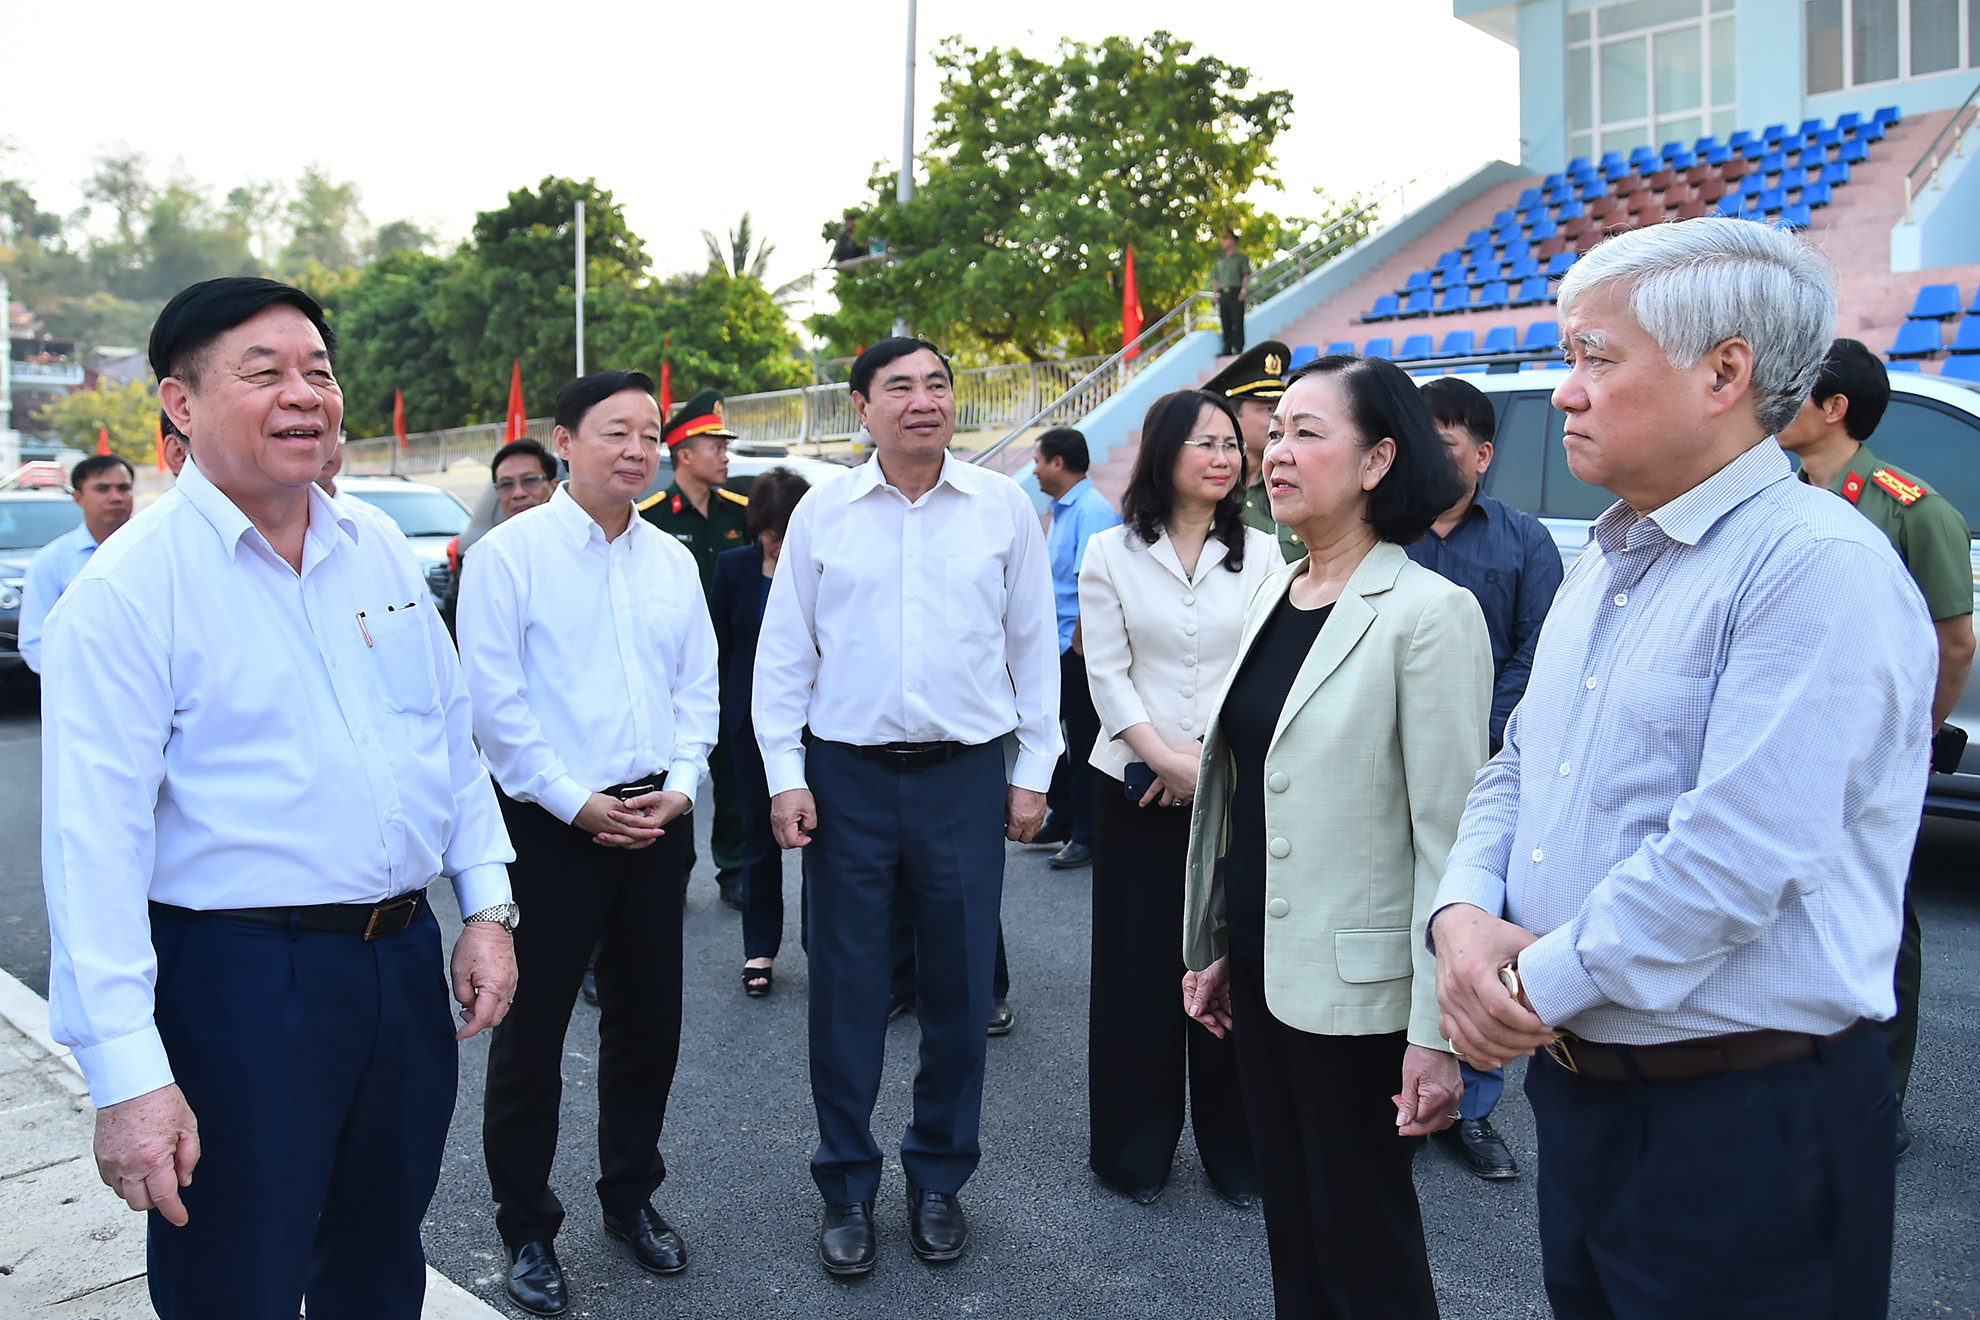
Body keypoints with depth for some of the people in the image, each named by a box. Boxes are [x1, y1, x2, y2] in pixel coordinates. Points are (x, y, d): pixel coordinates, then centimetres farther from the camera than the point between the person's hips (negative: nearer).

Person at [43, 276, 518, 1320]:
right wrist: (127, 1075, -19)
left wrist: (487, 905, 7)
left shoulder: (381, 552, 7)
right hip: (239, 985, -5)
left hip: (408, 959, 6)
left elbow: (452, 736, 13)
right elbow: (94, 842, -16)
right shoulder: (129, 587, -12)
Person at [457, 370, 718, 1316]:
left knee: (647, 1023, 15)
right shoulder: (510, 553, -8)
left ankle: (631, 1195, 34)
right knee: (531, 1032, 5)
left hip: (657, 820, 5)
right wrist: (579, 804, -13)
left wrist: (678, 784, -3)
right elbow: (496, 700, -11)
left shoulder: (672, 560, 8)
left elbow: (698, 686, 11)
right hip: (550, 823, -5)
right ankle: (527, 1229, 23)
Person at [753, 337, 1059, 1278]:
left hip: (965, 777, 0)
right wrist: (785, 776, -2)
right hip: (847, 777, 0)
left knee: (958, 987, 9)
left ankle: (938, 1179, 28)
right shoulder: (822, 512, 2)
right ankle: (846, 1189, 24)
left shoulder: (1004, 508, 2)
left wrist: (1033, 771, 5)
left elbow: (1034, 647, 7)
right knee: (846, 989, 7)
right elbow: (782, 653, 5)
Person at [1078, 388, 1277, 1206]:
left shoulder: (1261, 555, 5)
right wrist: (1165, 755, -13)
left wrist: (1212, 754, -11)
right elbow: (1106, 673, -2)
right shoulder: (1111, 554, 2)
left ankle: (1235, 1149, 21)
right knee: (1136, 967, 5)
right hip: (1136, 784, -1)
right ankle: (1135, 1148, 21)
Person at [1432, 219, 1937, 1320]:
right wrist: (1464, 915, -5)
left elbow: (1736, 856, -26)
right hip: (1577, 1090, 8)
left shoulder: (1821, 567, -19)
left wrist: (1542, 984, -16)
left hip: (1749, 1122, -8)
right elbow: (1516, 769, 13)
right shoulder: (1603, 564, 11)